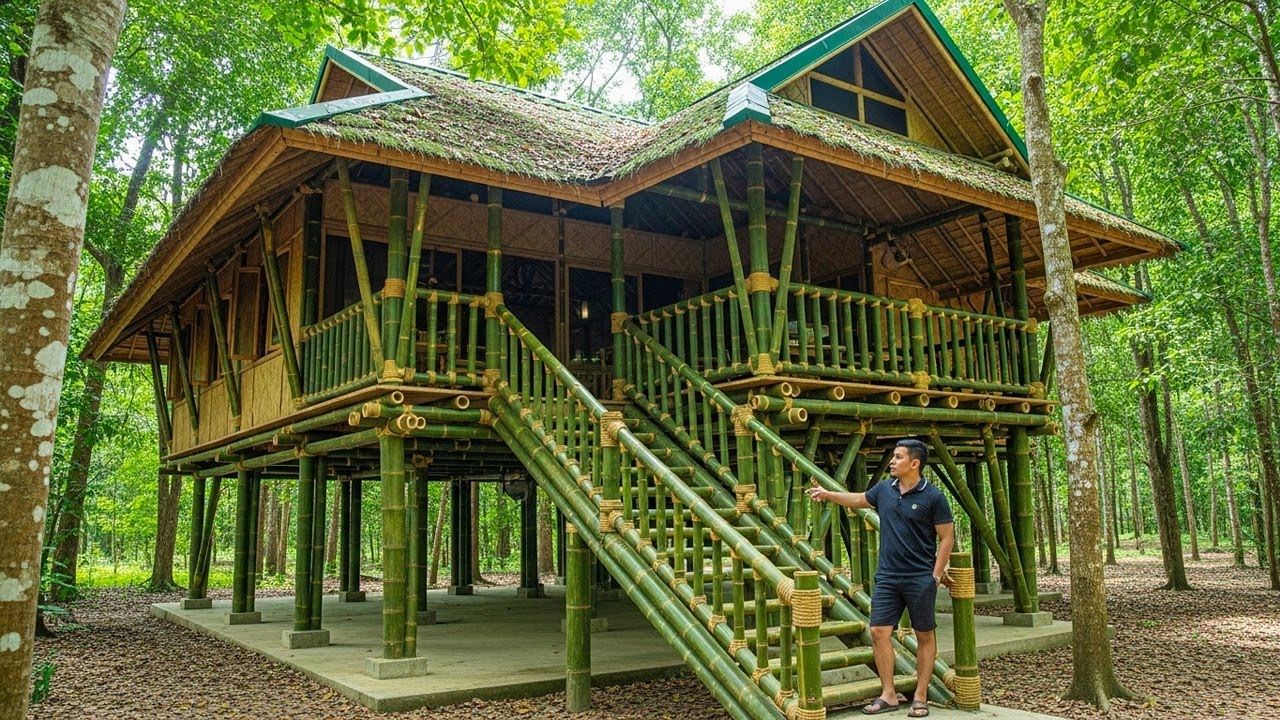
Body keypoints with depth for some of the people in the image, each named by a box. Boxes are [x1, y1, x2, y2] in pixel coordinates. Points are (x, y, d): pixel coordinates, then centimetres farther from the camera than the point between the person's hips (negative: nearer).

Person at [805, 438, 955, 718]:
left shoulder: (933, 496, -10)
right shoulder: (885, 489, 4)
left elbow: (947, 537, -6)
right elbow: (859, 499, 25)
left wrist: (936, 576, -9)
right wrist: (828, 494, 22)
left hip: (921, 578, -5)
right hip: (887, 577, 5)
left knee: (925, 636, 6)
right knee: (879, 632, 0)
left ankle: (920, 697, 16)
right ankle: (888, 695, 9)